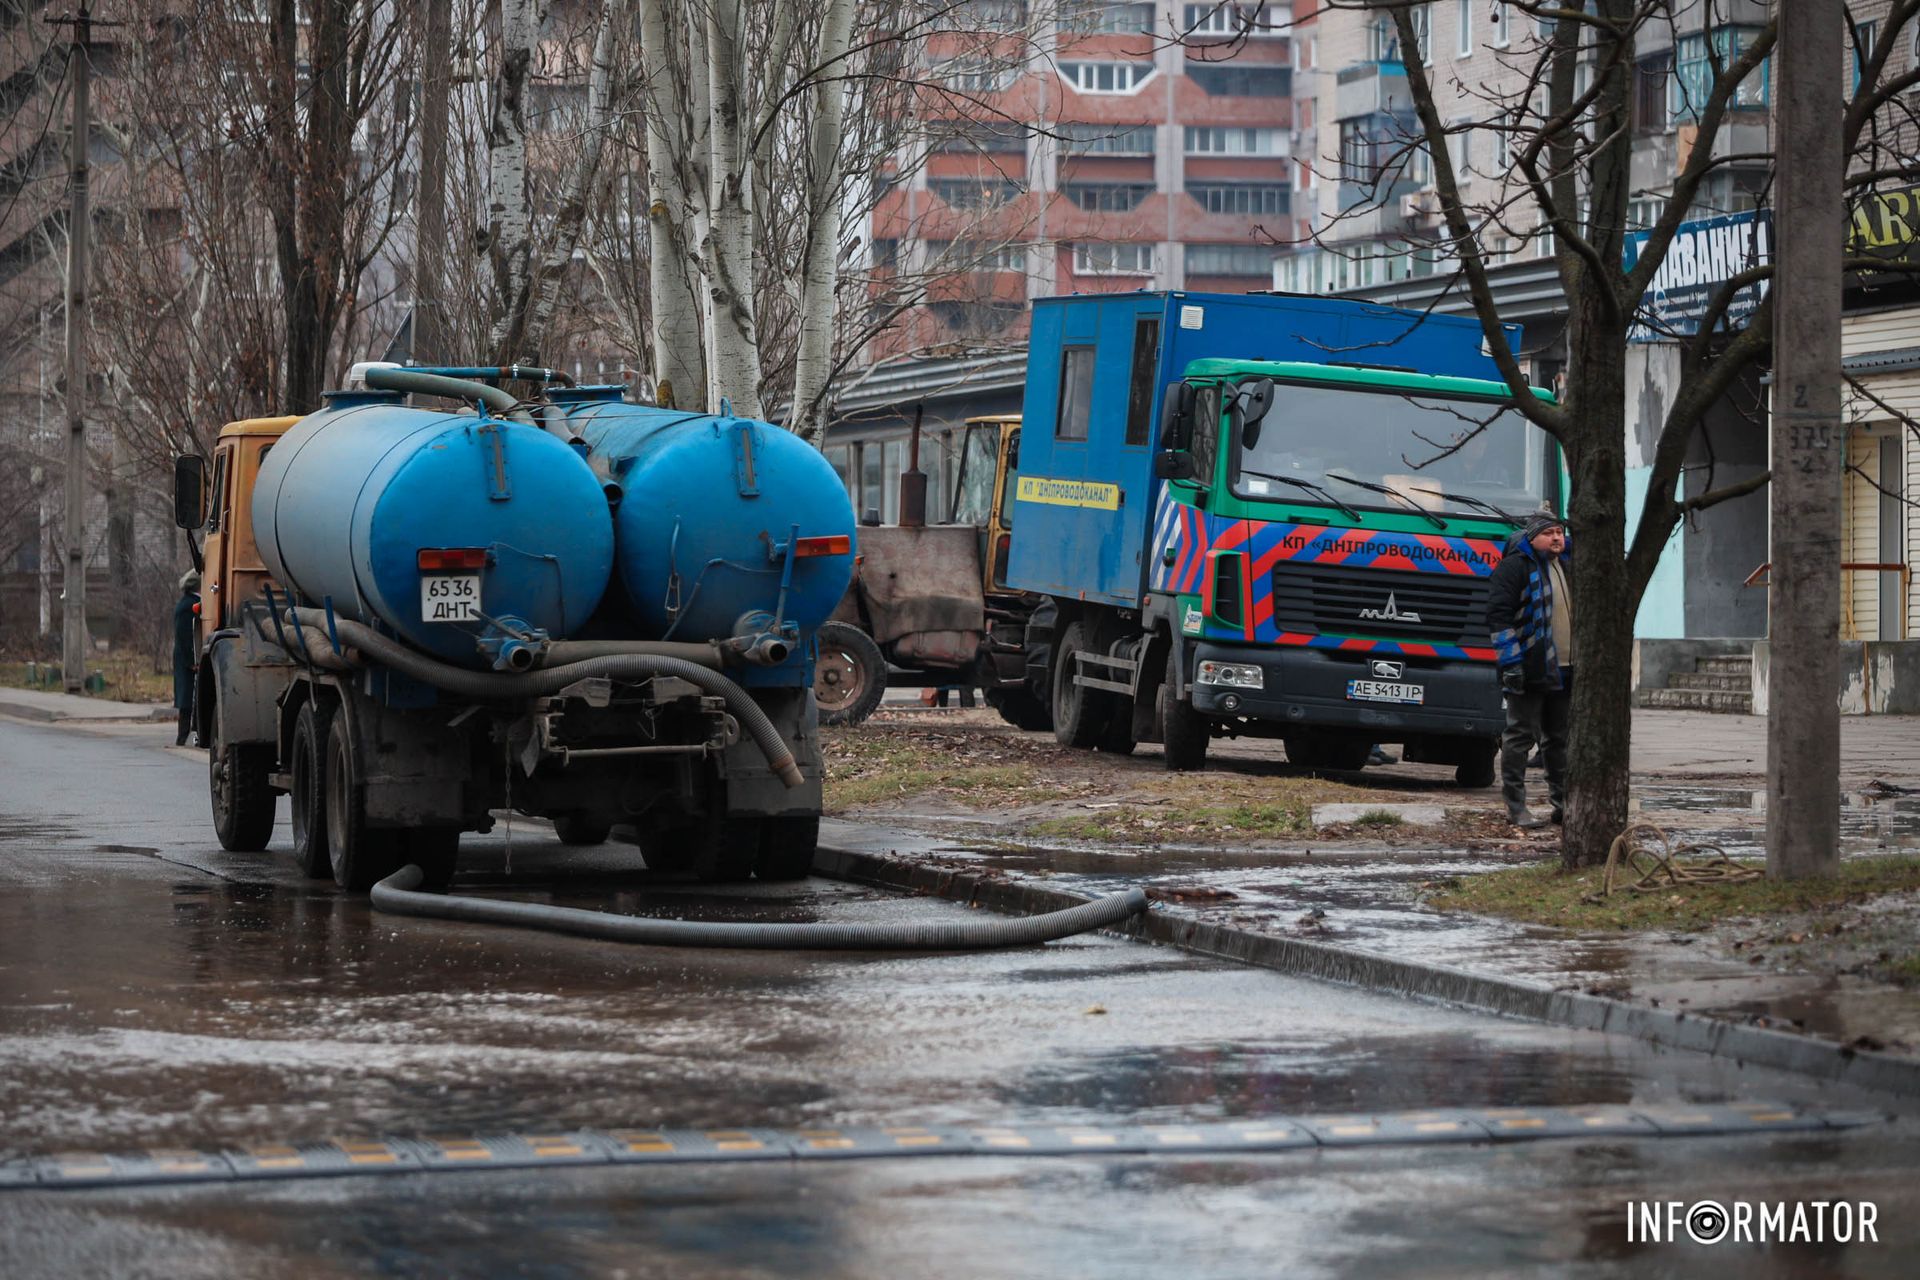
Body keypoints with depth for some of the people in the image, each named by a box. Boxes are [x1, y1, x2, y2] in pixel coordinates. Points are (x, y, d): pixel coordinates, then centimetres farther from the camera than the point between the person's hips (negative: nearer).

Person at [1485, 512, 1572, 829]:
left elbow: (1577, 614, 28)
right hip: (1530, 672, -8)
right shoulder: (1514, 567, -8)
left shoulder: (1567, 568, 17)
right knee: (1520, 737, -4)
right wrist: (1510, 662, -21)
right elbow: (1498, 616, -15)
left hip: (1563, 672, 8)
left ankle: (1563, 803, 20)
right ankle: (1516, 806, -2)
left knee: (1560, 739, 13)